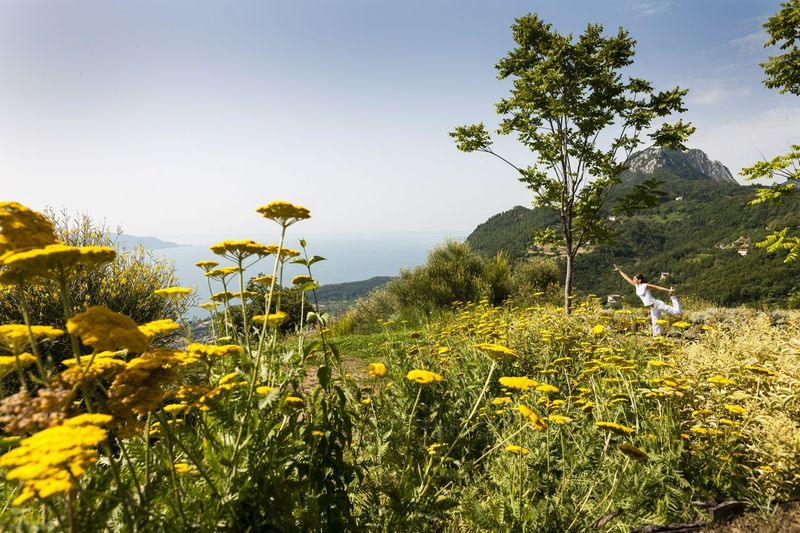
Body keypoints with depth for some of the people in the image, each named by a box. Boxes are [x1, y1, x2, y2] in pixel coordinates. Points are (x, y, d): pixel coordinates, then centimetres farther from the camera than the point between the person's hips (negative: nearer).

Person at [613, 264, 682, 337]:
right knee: (655, 324, 8)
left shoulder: (645, 285, -13)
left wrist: (669, 290, -15)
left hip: (657, 304, -7)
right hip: (652, 308, 7)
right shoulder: (636, 285, 5)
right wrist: (619, 270, 12)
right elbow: (627, 278, 10)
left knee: (676, 311, -6)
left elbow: (658, 287, -10)